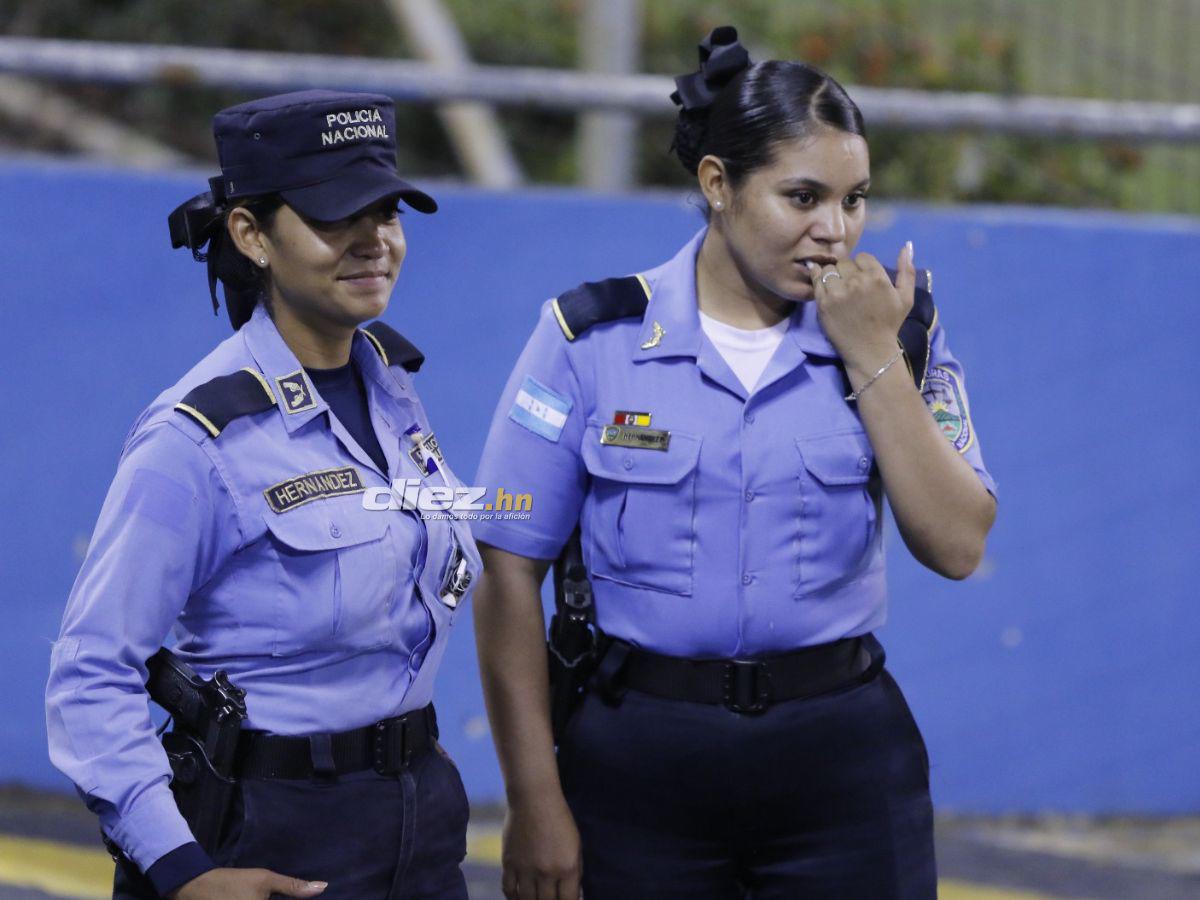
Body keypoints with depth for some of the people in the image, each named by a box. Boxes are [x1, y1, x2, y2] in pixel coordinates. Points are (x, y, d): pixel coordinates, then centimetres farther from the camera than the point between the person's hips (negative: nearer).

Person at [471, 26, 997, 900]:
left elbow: (956, 547, -7)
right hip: (640, 755, -1)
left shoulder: (892, 330, 3)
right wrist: (535, 801, -6)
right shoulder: (593, 337, -3)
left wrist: (875, 358, -12)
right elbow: (510, 572, -3)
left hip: (839, 759, 1)